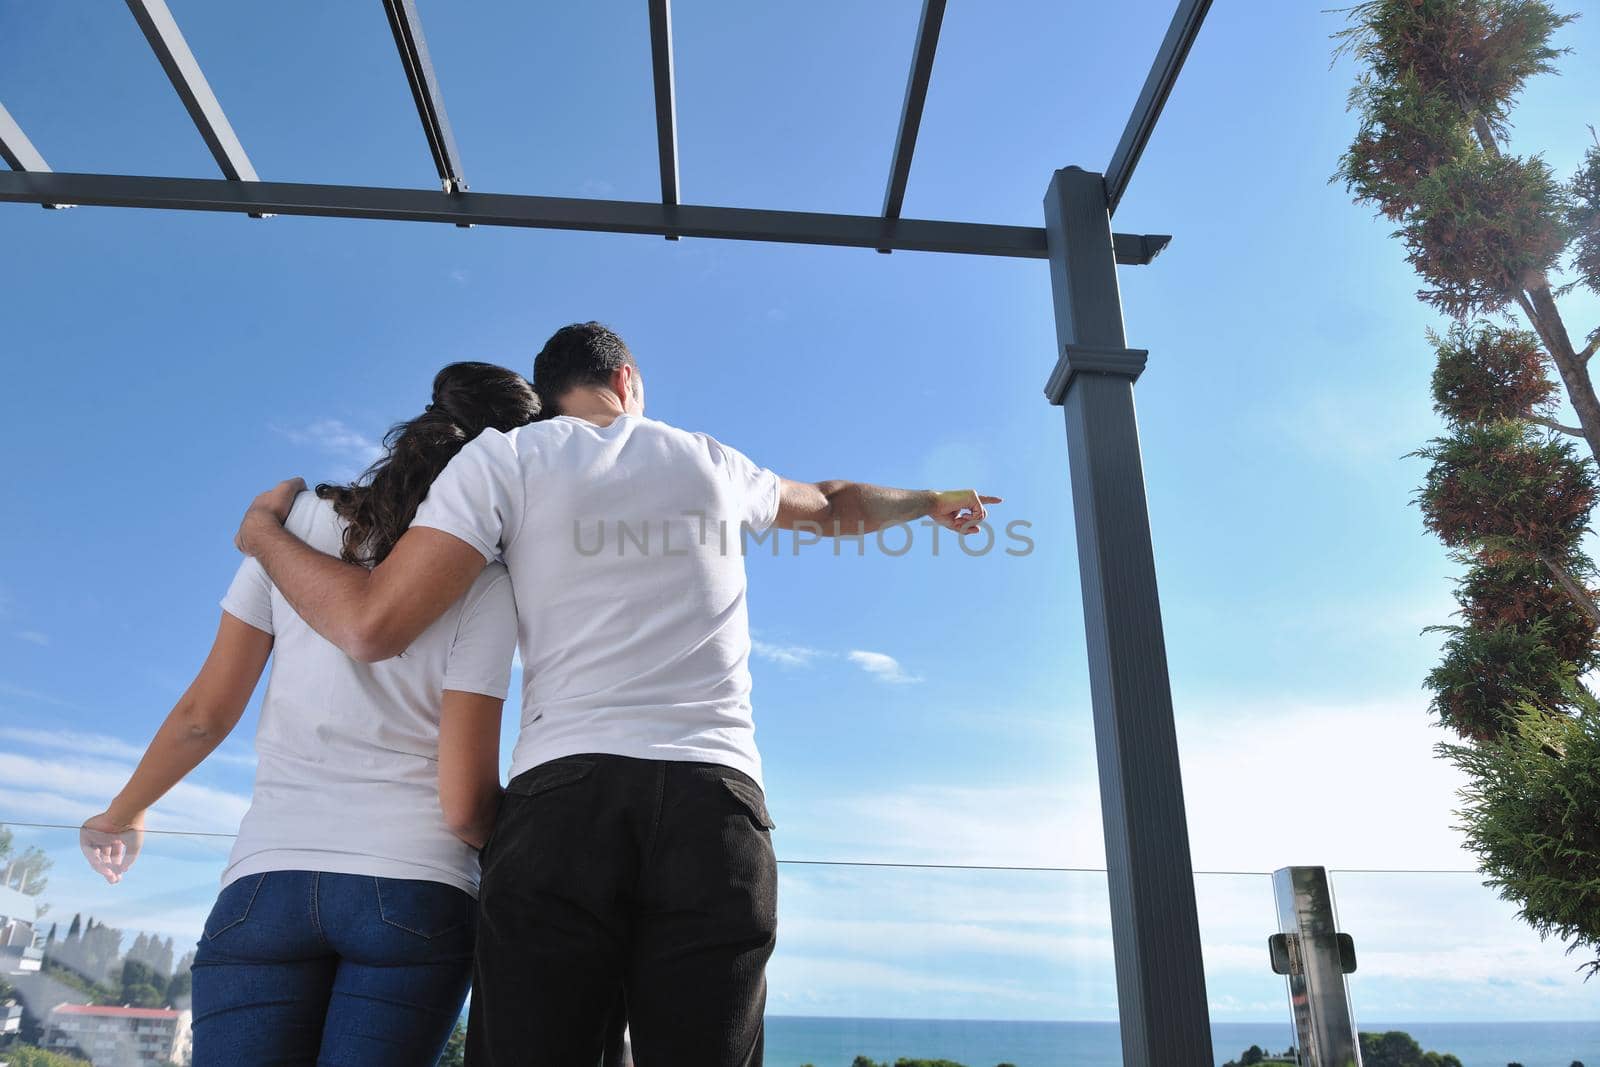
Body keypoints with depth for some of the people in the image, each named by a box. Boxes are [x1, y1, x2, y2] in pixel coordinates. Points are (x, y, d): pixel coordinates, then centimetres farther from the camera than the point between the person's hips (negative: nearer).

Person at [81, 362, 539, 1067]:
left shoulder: (294, 520, 4)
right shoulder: (483, 584, -5)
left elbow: (206, 712, 7)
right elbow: (465, 801, -9)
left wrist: (122, 814, 25)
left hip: (266, 881, 2)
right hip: (415, 888, -2)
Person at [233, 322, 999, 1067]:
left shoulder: (505, 457, 9)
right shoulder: (715, 465, 20)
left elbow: (372, 626, 0)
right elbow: (836, 507, 39)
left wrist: (263, 530, 19)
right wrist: (930, 502, 60)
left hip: (562, 794, -2)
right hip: (717, 803, 3)